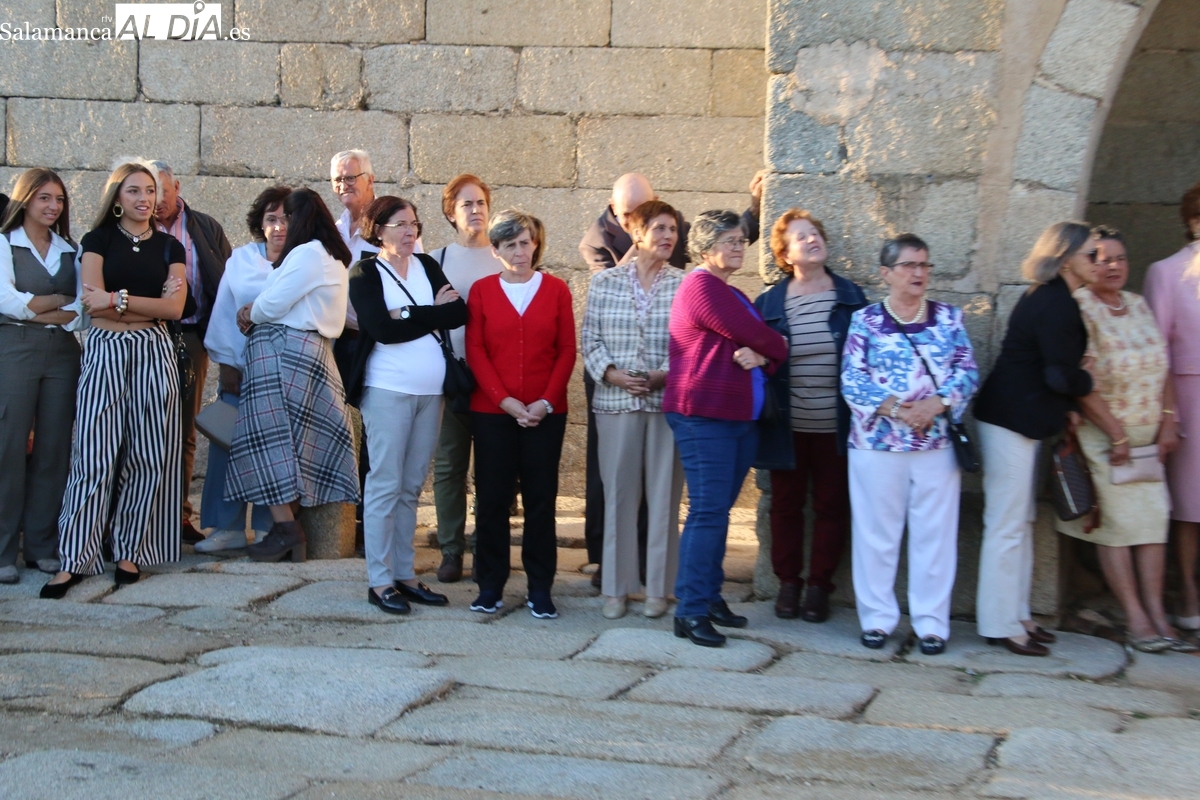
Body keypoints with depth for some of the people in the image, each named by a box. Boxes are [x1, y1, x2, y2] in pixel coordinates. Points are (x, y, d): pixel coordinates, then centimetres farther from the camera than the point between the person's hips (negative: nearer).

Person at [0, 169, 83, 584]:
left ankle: (43, 546, 11)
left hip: (62, 354, 4)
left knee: (54, 450, 4)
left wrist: (36, 308, -11)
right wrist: (60, 300, -4)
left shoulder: (70, 250, 14)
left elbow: (83, 311, 3)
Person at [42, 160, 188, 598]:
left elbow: (175, 307, -1)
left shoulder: (170, 246, 12)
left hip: (154, 352, 2)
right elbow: (92, 303, -6)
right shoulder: (99, 240, 6)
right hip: (105, 352, -2)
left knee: (147, 455, 1)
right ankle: (74, 559, -4)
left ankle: (130, 553, 11)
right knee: (94, 455, -7)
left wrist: (117, 299, -9)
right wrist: (151, 305, -7)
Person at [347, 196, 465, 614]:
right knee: (385, 484, -4)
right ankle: (379, 581, 2)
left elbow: (460, 312, -1)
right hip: (388, 389, -5)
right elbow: (383, 328, -15)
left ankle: (405, 575, 15)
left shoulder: (428, 266, 12)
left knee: (411, 486, 9)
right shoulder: (365, 273, -1)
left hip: (431, 391, 5)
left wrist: (411, 315, -11)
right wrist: (433, 313, -7)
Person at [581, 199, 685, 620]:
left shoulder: (686, 285, 2)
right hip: (616, 400, 1)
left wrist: (668, 375, -13)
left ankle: (658, 587, 13)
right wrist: (612, 373, -9)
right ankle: (616, 587, 14)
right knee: (618, 491, 4)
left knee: (664, 492, 3)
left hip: (670, 401, -1)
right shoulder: (604, 282, 7)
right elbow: (590, 338, 6)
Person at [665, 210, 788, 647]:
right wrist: (777, 348, 7)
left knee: (718, 510, 11)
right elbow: (755, 336, -14)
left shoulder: (733, 295, 21)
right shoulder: (702, 286, -9)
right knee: (708, 511, -11)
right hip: (704, 417, -9)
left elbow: (765, 345, 12)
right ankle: (691, 611, -8)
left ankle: (710, 596, 17)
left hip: (740, 418, 9)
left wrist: (761, 356, -11)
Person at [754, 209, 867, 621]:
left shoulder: (851, 297, 2)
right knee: (786, 504, 9)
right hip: (788, 426, 0)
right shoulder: (769, 303, 1)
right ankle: (788, 582, 22)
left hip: (836, 426, 0)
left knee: (832, 506, 6)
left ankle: (820, 586, 19)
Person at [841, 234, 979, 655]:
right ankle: (877, 618, 14)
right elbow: (852, 380, -5)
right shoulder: (864, 320, 3)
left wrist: (936, 403, -15)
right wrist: (895, 408, -17)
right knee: (877, 532, 4)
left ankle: (931, 622, 11)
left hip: (938, 443, 2)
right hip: (877, 442, -1)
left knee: (935, 533, 3)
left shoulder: (949, 317, 9)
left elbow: (968, 372, 2)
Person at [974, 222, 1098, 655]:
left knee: (1020, 521, 15)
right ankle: (1001, 624, 5)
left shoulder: (1047, 297, 12)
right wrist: (1092, 382, -1)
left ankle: (1016, 615, 24)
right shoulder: (1056, 304, -18)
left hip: (1018, 419, 10)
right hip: (1012, 421, -10)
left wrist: (1066, 407, 4)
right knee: (1007, 526, -3)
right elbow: (1064, 377, -20)